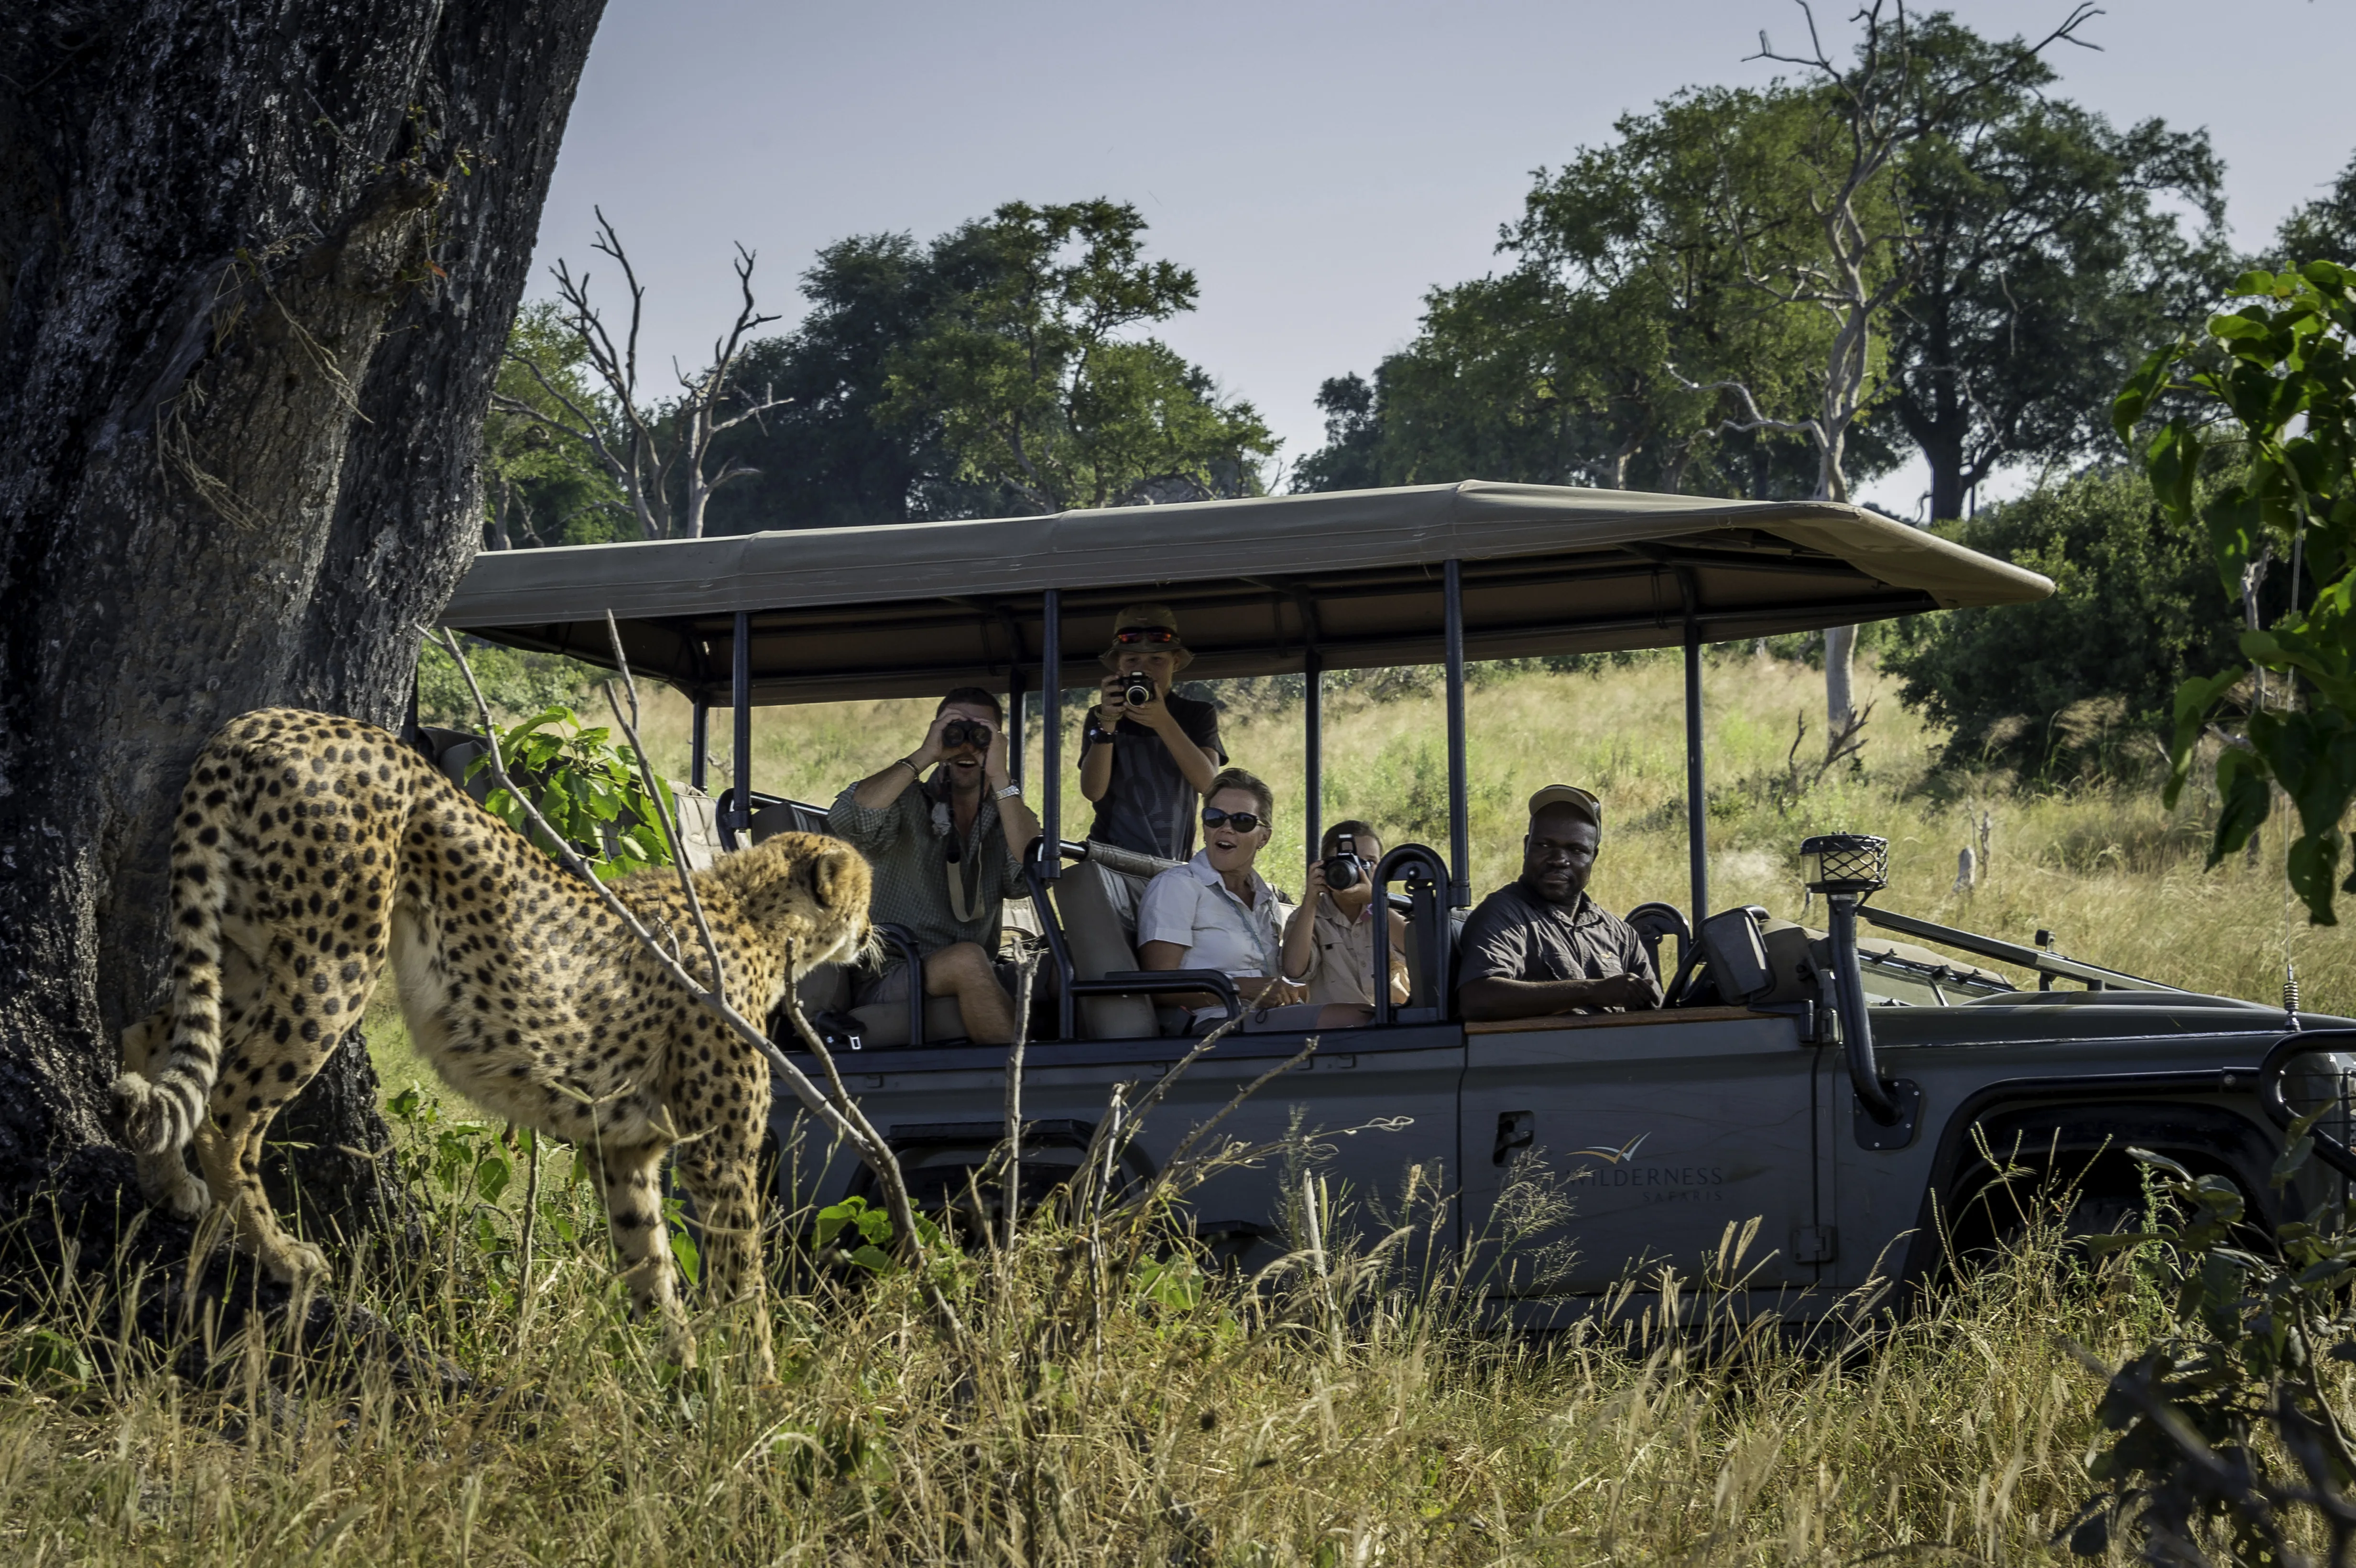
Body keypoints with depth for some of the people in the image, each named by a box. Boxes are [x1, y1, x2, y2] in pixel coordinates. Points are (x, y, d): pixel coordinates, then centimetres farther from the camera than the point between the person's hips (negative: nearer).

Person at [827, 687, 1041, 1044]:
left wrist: (999, 779, -14)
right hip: (887, 984, -3)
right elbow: (845, 819, -19)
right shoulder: (907, 804, 5)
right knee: (967, 959, -34)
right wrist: (924, 757, -17)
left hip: (973, 985, 3)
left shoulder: (1008, 814, 13)